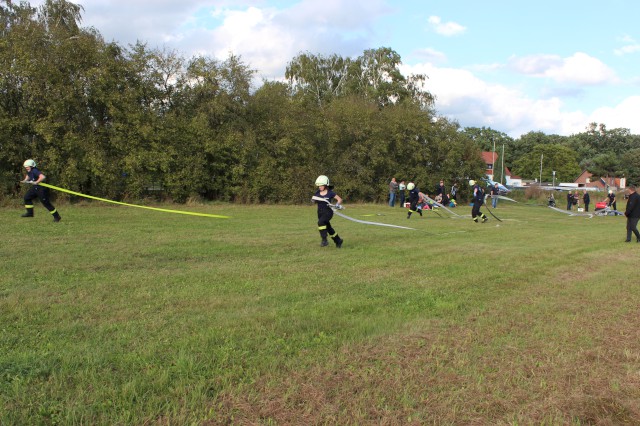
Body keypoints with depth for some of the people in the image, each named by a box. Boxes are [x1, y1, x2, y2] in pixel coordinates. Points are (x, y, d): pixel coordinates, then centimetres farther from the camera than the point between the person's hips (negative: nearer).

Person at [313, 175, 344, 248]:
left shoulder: (330, 193, -11)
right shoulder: (317, 193, 2)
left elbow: (340, 199, -4)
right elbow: (315, 201, 15)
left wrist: (336, 205, -23)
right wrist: (314, 200, -9)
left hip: (328, 212, -6)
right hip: (320, 212, 6)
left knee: (320, 222, -31)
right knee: (328, 228, 15)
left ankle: (324, 240, -24)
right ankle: (338, 241, 35)